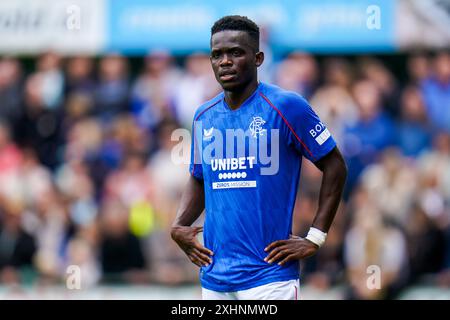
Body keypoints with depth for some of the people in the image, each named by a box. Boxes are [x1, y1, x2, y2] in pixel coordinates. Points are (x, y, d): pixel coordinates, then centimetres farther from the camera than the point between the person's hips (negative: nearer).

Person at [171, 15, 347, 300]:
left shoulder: (286, 106, -6)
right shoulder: (204, 116, 12)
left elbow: (335, 167, -3)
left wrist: (315, 238, -8)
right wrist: (179, 226, 6)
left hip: (269, 276, -6)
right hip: (214, 278, 6)